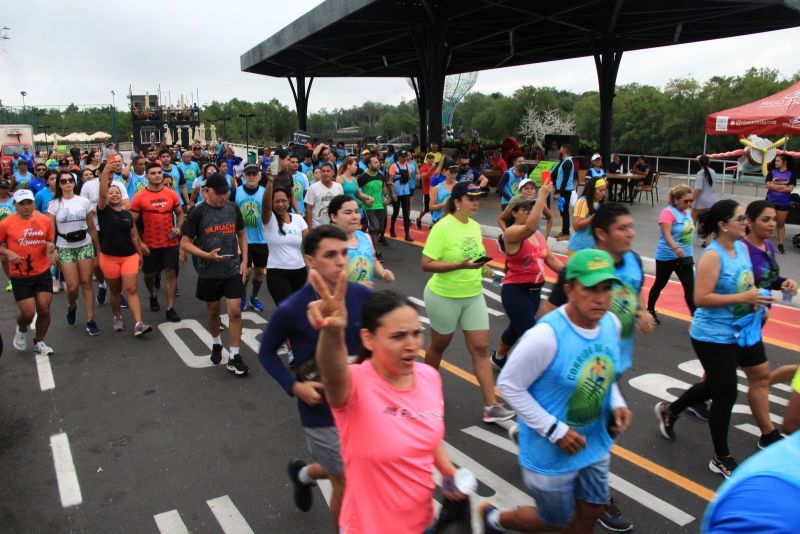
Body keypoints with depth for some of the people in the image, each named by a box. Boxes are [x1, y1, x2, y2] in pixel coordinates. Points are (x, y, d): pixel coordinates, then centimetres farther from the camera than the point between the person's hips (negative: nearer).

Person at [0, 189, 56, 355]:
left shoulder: (45, 220, -1)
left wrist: (51, 247, -9)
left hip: (43, 273, 3)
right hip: (20, 277, -2)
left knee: (44, 310, 3)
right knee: (28, 313, -4)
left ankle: (39, 343, 26)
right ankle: (21, 329, 33)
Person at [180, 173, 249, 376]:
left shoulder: (233, 209, 0)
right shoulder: (198, 213, -10)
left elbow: (242, 234, 12)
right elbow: (185, 243, -8)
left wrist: (244, 260, 2)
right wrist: (207, 255, -23)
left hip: (233, 269, 1)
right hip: (209, 271, -1)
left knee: (235, 311, -5)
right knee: (213, 310, 15)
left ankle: (234, 357, 3)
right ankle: (216, 343, 41)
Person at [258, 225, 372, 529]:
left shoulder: (364, 297, -12)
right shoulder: (292, 310, -19)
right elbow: (266, 352, -2)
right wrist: (294, 387, -15)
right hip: (321, 412, -4)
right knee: (347, 486, 9)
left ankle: (304, 473, 54)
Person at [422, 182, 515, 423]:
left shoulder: (475, 226, 4)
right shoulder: (442, 227, -18)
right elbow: (427, 264, -22)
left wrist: (481, 263, 0)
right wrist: (460, 265, -29)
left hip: (474, 296, 6)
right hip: (444, 297, -6)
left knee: (480, 349, 2)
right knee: (439, 345, 14)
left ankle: (491, 406, 6)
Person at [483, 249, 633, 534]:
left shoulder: (611, 323, -8)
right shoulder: (546, 336, -31)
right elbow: (508, 384, -23)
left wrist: (616, 404, -6)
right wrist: (554, 430, -23)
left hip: (596, 447, 7)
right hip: (550, 455, -6)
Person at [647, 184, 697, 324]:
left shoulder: (687, 211, 3)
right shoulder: (668, 212, -19)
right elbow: (667, 234, -32)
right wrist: (676, 248, -48)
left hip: (685, 256, 6)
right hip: (667, 256, -6)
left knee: (690, 288, -1)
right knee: (660, 284, 12)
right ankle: (650, 311, 32)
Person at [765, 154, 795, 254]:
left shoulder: (791, 174, -2)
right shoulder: (772, 172, 1)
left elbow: (790, 188, -12)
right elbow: (768, 185, -9)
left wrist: (775, 186, -12)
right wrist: (782, 186, -14)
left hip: (784, 203, -1)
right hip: (771, 201, 1)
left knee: (781, 224, 7)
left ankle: (780, 245, 13)